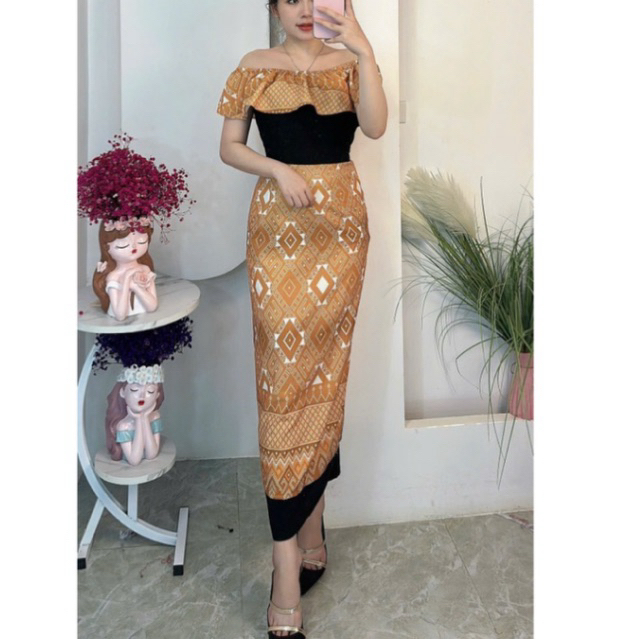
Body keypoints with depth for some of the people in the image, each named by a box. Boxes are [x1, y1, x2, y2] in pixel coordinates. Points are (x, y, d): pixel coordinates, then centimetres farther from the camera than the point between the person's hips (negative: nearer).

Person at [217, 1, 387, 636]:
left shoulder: (349, 62, 9)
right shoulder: (255, 67, 9)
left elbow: (375, 125, -10)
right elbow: (229, 147, 8)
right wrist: (277, 169, -9)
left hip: (340, 224, 1)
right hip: (277, 226, -1)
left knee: (324, 365, 2)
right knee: (285, 367, -7)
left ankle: (305, 529, 18)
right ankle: (291, 557, -2)